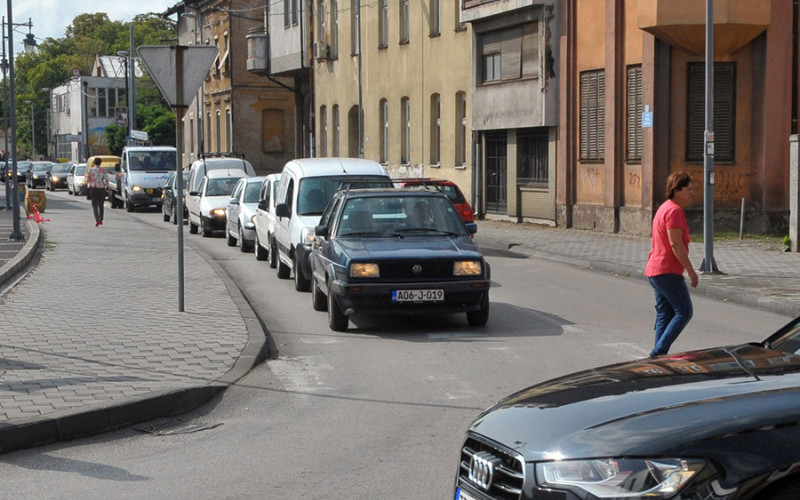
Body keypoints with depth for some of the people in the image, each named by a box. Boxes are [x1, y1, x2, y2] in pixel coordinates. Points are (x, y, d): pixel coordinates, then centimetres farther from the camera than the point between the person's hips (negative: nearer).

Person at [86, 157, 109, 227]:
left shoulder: (90, 170, -2)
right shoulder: (103, 170, -3)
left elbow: (88, 179, -1)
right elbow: (106, 180, -5)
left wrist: (88, 186, 13)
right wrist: (107, 187, 9)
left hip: (92, 188, -1)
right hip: (101, 188, 1)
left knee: (94, 205, 0)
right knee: (100, 205, 15)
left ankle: (97, 220, -16)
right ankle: (100, 220, 21)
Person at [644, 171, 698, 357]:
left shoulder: (664, 208, 19)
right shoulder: (674, 210, -13)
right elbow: (675, 244, -20)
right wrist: (691, 270, -16)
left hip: (655, 271, 10)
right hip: (667, 272, -10)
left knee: (664, 315, 11)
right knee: (684, 312, -8)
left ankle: (659, 355, 9)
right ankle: (658, 352, -14)